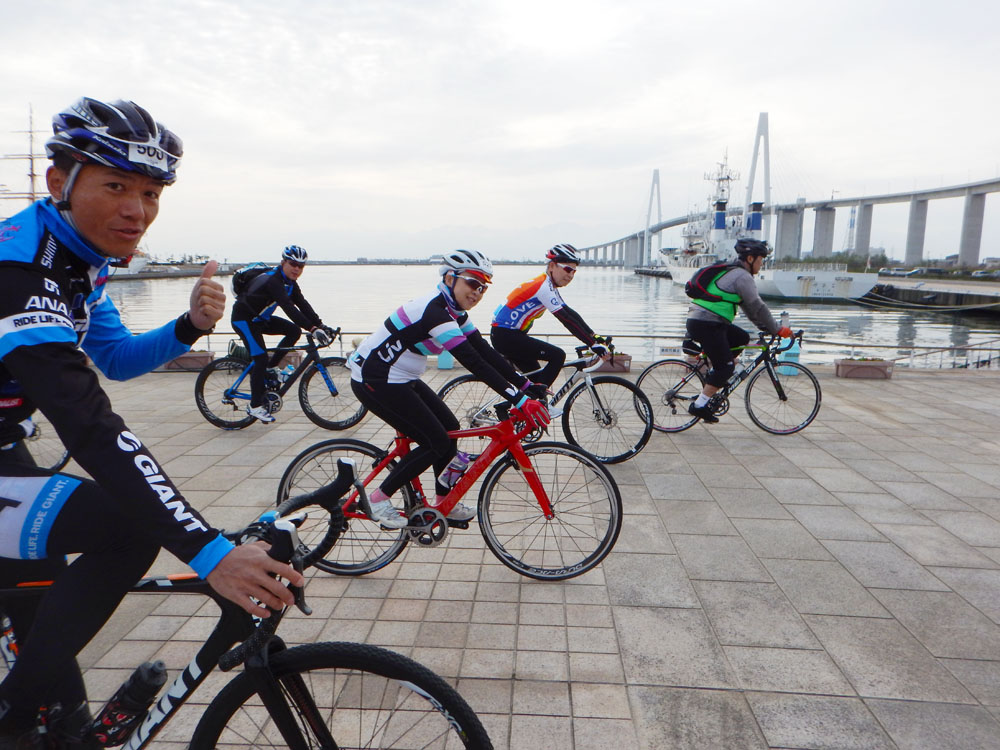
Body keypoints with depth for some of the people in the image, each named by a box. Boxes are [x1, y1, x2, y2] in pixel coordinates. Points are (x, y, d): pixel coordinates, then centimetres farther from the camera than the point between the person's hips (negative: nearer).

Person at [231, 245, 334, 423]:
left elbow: (302, 304, -5)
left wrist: (321, 325, -16)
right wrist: (313, 328, -47)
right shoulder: (272, 280, -28)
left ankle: (270, 369, 6)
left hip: (260, 318, 9)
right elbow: (289, 308, -40)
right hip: (244, 319, -9)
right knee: (260, 358, -14)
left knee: (294, 331, -4)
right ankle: (255, 406, -5)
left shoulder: (289, 282, 1)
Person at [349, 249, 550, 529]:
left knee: (449, 427, 9)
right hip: (374, 382, -10)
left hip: (401, 379, 10)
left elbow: (486, 352, 4)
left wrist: (527, 385, -1)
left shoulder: (453, 311, 5)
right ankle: (380, 498, 5)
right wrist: (520, 400, -34)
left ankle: (444, 503, 23)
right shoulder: (435, 312, -26)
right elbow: (475, 363, -32)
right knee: (438, 443, -9)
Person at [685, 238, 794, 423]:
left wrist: (765, 327, 23)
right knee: (726, 367, -3)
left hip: (697, 320, 10)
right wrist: (777, 329, -3)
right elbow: (757, 307, -11)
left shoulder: (732, 272, 22)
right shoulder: (743, 276, -9)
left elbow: (748, 307, 25)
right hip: (706, 325, -10)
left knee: (742, 338, 20)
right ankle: (699, 406, -2)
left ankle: (714, 375, 16)